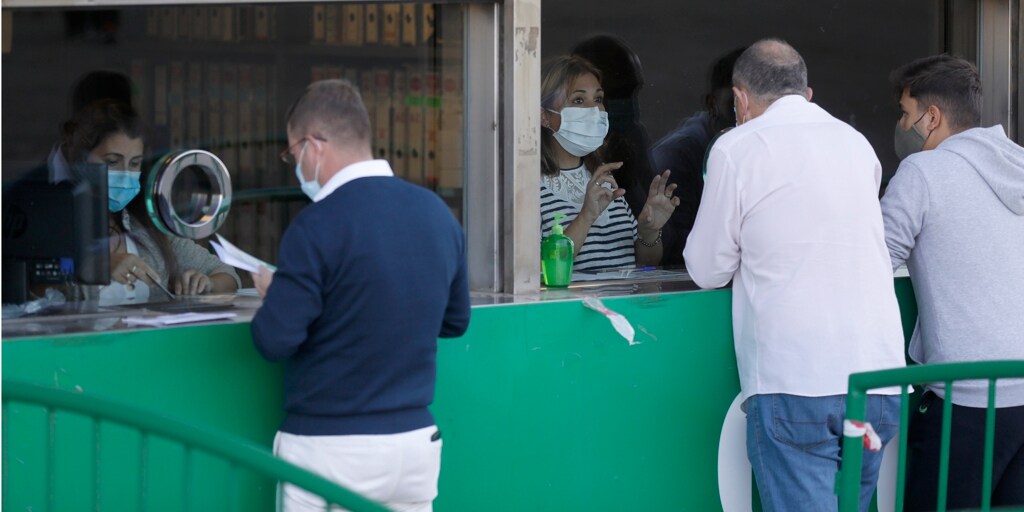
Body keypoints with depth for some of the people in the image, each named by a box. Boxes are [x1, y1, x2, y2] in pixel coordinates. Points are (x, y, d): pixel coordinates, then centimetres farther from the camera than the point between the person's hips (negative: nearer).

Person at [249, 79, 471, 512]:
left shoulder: (317, 226, -16)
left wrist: (272, 291, 4)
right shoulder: (438, 213, 4)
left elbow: (275, 341, -15)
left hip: (330, 448, -6)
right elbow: (455, 320, 16)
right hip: (416, 440, 6)